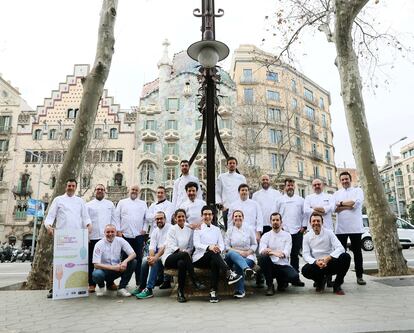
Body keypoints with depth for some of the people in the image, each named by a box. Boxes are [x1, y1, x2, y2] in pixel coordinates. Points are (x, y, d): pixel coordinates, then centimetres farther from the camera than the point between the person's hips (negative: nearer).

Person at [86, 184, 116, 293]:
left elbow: (113, 220, 13)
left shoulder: (110, 204, 14)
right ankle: (91, 284, 11)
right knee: (92, 262, 2)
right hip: (93, 237, -1)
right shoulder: (88, 205, 9)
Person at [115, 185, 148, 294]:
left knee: (138, 259, -1)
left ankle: (139, 284, 5)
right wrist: (118, 230, -2)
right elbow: (117, 217, 6)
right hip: (125, 235, 0)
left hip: (139, 235, 1)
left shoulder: (143, 204, 14)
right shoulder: (122, 202, 11)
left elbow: (146, 218, 12)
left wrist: (144, 229, 0)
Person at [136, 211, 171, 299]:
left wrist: (155, 257, -26)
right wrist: (151, 257, -18)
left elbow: (165, 246, -20)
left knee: (155, 262, -28)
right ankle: (142, 287, 6)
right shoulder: (155, 231, 11)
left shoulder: (169, 228, -11)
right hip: (158, 254, 6)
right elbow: (152, 247, 3)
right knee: (145, 262, -13)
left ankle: (149, 289, -24)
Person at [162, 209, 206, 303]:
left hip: (182, 258, 3)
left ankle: (180, 291, -25)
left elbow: (191, 246, 11)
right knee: (184, 255, -36)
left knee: (182, 263, -36)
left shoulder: (189, 229, 10)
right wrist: (182, 251, -27)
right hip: (170, 257, -3)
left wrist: (188, 251, -13)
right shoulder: (172, 229, 1)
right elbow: (171, 246, -9)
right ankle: (195, 282, -33)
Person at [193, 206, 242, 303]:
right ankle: (229, 274, -44)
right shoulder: (198, 228, 9)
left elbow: (222, 244, 10)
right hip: (199, 258, -2)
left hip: (213, 258, 2)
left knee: (215, 263, -34)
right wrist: (208, 247, -26)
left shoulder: (217, 229, 20)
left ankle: (213, 292, -38)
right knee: (212, 253, -34)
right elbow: (196, 244, -7)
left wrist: (219, 249, -15)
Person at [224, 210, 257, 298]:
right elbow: (226, 247, 5)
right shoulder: (229, 231, 12)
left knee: (238, 265, -34)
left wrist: (248, 252, -7)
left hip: (248, 256, 0)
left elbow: (254, 244, 13)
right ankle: (247, 269, -58)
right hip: (234, 256, 0)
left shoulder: (249, 230, 13)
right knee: (231, 253, -37)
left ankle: (240, 291, -23)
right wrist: (239, 252, -9)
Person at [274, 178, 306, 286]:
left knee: (295, 255, 6)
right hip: (283, 231, -1)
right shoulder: (280, 200, 10)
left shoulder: (300, 200, 14)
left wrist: (303, 226, 3)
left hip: (297, 231, 2)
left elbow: (304, 214, 12)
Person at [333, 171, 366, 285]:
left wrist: (341, 203, -5)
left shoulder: (358, 190, 7)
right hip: (340, 228, 2)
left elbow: (356, 203, -14)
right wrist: (349, 205, -13)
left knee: (357, 252, 6)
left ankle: (359, 276, 15)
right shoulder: (336, 193, 12)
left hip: (355, 227, -2)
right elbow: (334, 208, -4)